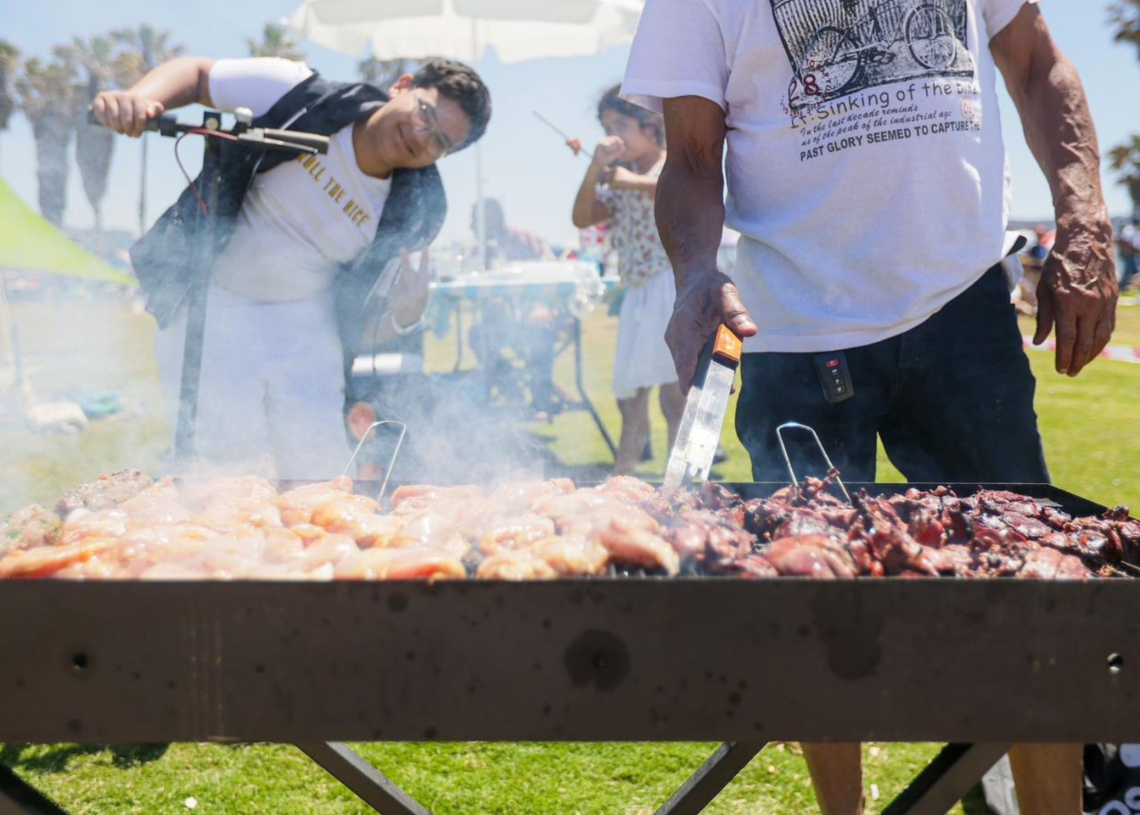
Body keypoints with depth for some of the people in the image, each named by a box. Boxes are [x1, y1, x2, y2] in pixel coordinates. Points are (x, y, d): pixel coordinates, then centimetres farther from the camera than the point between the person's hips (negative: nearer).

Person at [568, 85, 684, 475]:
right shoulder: (617, 179, 18)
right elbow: (582, 218, 8)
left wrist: (632, 181, -16)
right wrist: (595, 168, -5)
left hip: (675, 285, -7)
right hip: (637, 294, 7)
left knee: (674, 393, -12)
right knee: (630, 397, 11)